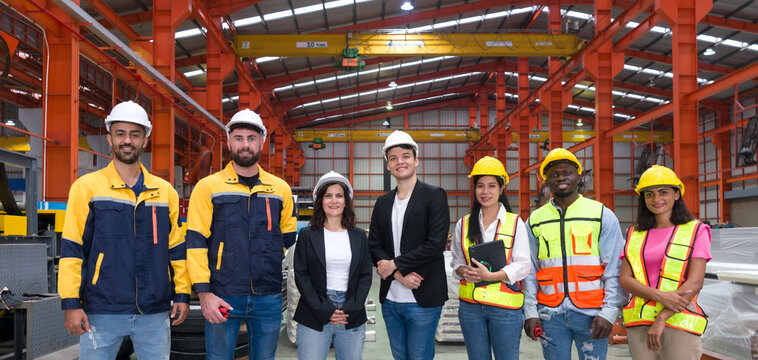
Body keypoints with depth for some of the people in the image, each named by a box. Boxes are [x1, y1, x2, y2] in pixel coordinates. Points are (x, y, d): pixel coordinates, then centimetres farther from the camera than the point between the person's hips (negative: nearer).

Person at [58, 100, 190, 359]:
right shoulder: (87, 187, 1)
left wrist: (182, 294, 8)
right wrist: (71, 303, -6)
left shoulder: (165, 191, 9)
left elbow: (176, 248, 13)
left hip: (155, 312, 3)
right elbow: (71, 249, -1)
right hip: (102, 312, -2)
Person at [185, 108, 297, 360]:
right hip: (222, 298, -2)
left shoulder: (280, 189, 10)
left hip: (269, 299, 3)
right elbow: (196, 243, -4)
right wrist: (204, 293, -11)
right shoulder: (208, 187, 2)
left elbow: (289, 240, 20)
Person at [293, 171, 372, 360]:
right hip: (314, 319, -2)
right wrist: (324, 311, -10)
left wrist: (350, 310, -6)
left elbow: (366, 276, 7)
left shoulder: (359, 236, 9)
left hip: (353, 319, 2)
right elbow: (301, 275, -1)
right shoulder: (307, 235, 3)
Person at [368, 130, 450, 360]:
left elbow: (436, 244, -15)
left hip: (423, 300, -5)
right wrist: (399, 274, -12)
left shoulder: (434, 196, -5)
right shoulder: (382, 203, 11)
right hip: (391, 299, 5)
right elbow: (374, 246, 5)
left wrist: (394, 264, -12)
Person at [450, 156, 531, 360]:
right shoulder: (463, 224, 8)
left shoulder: (515, 223, -1)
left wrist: (489, 276, -19)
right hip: (470, 305, 3)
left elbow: (523, 265, -6)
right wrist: (465, 272, -9)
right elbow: (456, 260, 14)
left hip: (505, 307, -3)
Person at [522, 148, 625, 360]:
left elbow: (615, 269, 0)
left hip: (591, 313, -2)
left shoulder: (602, 215, 4)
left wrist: (609, 312, -8)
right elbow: (529, 272, 11)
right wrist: (530, 312, 2)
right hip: (550, 313, 2)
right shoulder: (535, 220, 10)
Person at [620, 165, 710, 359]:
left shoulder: (695, 231, 3)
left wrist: (662, 318, -13)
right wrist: (659, 295, -14)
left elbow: (695, 282, -6)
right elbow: (625, 279, 3)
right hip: (639, 323, 3)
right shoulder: (635, 234, 12)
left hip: (678, 322, -3)